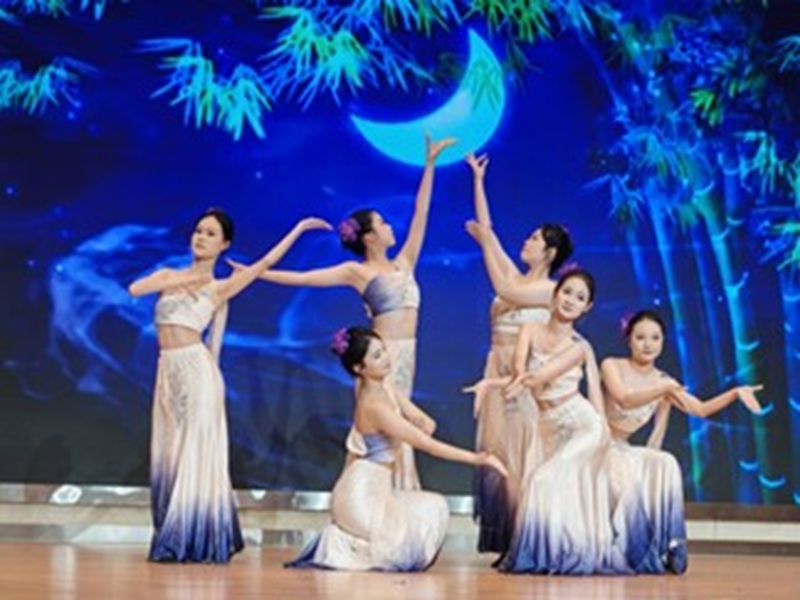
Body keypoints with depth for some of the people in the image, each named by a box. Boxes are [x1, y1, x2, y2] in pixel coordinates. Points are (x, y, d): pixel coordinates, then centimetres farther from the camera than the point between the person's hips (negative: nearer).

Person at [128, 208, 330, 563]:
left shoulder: (219, 289, 6)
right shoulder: (169, 275, 15)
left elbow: (266, 262, 3)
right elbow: (135, 289, -2)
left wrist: (299, 228, 4)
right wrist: (180, 281, -2)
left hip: (197, 370, -4)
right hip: (168, 372, 4)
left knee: (197, 454, -6)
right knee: (169, 454, 4)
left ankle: (197, 542, -3)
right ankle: (175, 540, 11)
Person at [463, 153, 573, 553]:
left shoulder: (549, 289, -4)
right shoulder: (515, 277, 14)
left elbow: (504, 292, -17)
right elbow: (487, 228, 15)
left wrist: (485, 244, -13)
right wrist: (478, 180, 14)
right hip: (498, 372, 7)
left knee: (520, 454, -8)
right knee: (496, 451, 2)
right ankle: (502, 539, 2)